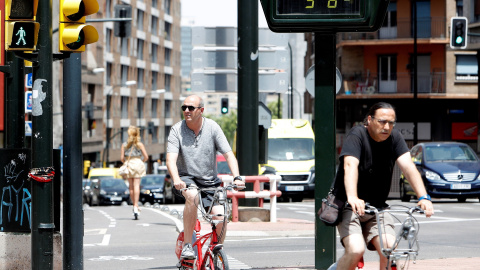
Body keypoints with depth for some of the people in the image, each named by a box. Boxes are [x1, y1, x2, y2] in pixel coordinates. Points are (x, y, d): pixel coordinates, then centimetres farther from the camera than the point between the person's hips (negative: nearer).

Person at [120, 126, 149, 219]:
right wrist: (142, 162, 16)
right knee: (136, 185, -6)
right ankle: (136, 206, -19)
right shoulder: (139, 144, 1)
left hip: (128, 165, 1)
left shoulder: (124, 145, 3)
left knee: (131, 187, 11)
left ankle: (135, 206, 18)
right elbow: (146, 157, -3)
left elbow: (122, 158, -1)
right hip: (138, 164, -1)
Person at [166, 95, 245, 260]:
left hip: (209, 181, 2)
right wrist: (176, 180, -39)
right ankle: (186, 245, -28)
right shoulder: (177, 130, -8)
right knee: (193, 196, -36)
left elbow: (228, 154, -10)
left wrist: (237, 177, -26)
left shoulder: (212, 127, -5)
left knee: (220, 216, -18)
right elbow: (171, 159, -19)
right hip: (186, 178, -2)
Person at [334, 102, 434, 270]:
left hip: (377, 209, 5)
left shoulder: (394, 138, 0)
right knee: (356, 250, -25)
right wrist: (352, 197, -49)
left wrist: (423, 197, -29)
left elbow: (408, 166, -12)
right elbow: (350, 166, -31)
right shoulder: (357, 135, -15)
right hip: (349, 207, -5)